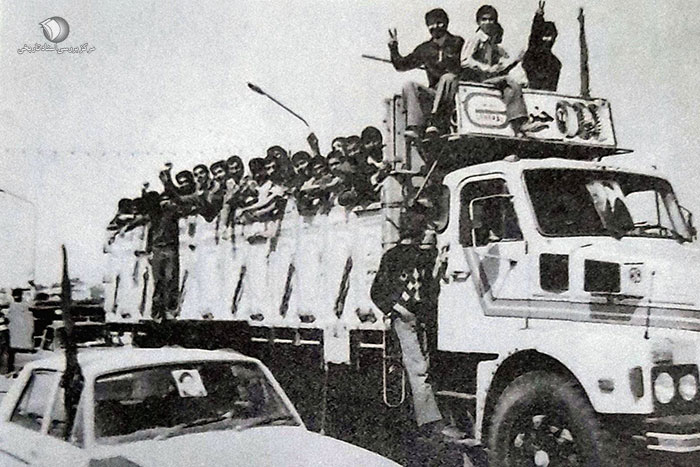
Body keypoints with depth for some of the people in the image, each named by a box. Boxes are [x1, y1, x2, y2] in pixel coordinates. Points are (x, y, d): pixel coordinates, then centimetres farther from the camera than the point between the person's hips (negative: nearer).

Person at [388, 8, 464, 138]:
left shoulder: (457, 43, 5)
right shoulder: (425, 49, 15)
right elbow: (401, 65, 19)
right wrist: (393, 48, 6)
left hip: (454, 90, -4)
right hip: (435, 92, 4)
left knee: (447, 78, -34)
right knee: (410, 86, -19)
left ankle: (434, 121, -42)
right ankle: (414, 127, -35)